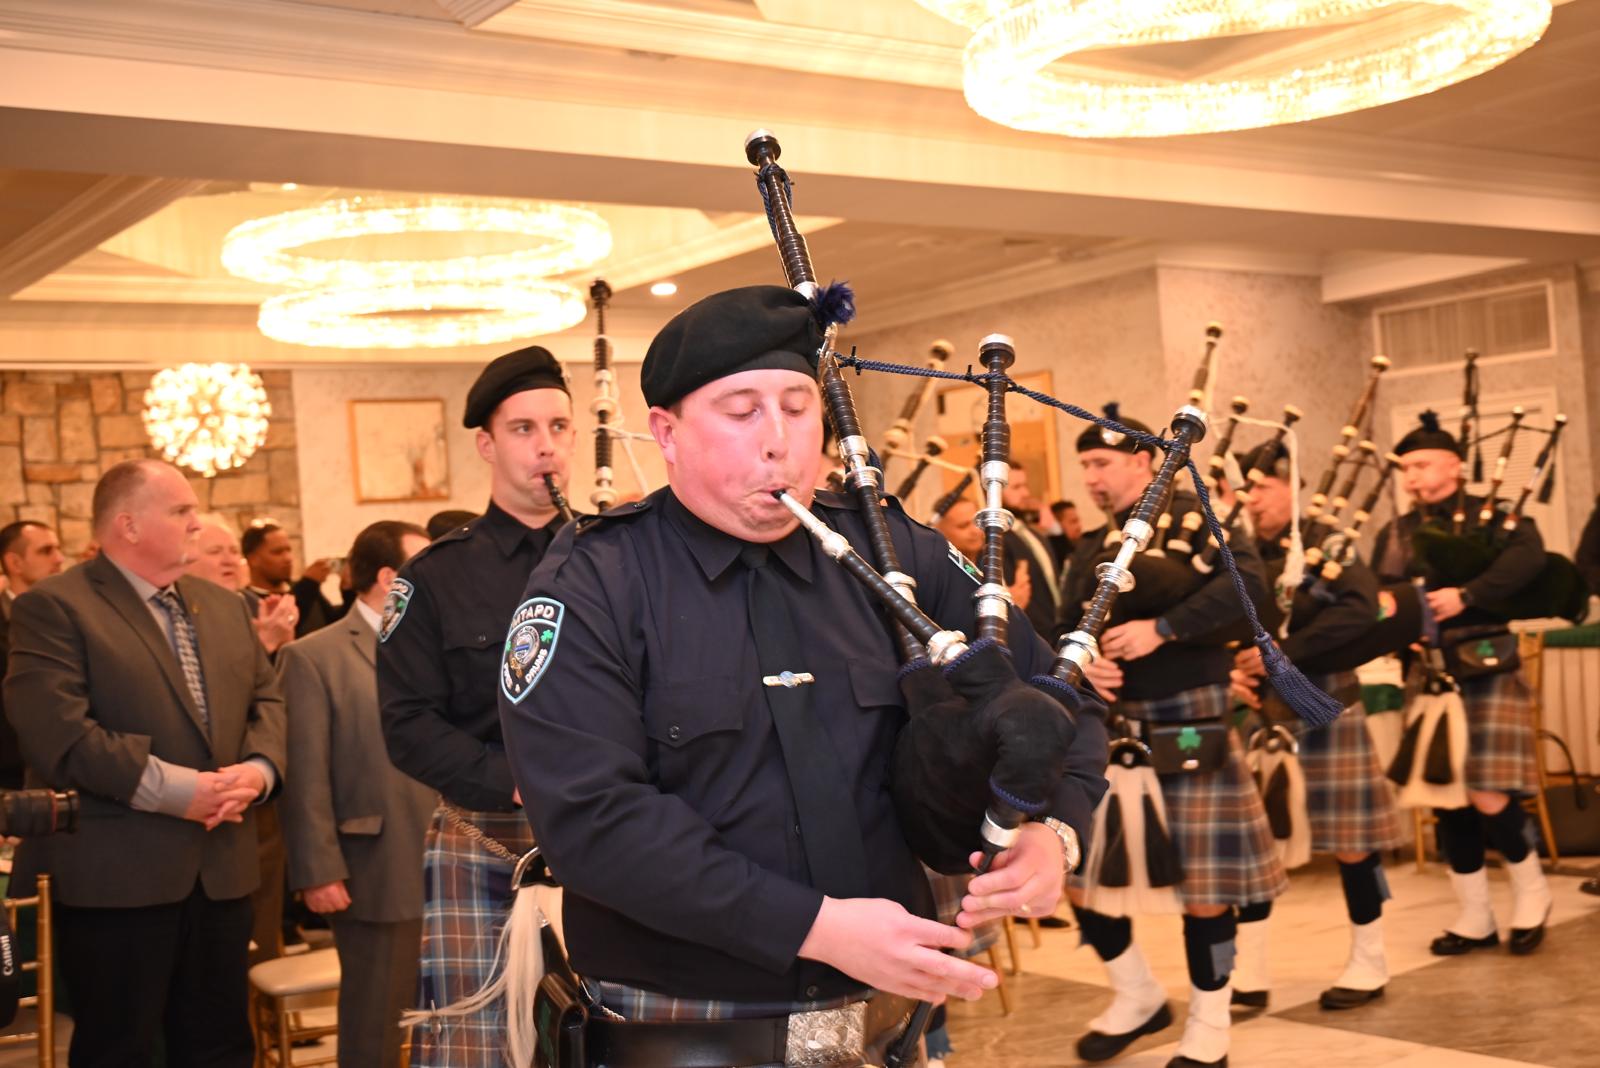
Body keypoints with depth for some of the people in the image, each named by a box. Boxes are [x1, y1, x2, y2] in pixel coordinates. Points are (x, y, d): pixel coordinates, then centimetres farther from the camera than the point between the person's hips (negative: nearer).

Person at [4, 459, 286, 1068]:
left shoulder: (224, 608, 16)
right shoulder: (53, 608, -8)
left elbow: (267, 700, 13)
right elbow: (58, 735, -18)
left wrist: (258, 769, -9)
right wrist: (177, 790, -19)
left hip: (220, 871, 7)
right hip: (114, 875, -6)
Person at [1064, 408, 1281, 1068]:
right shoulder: (1090, 550, 15)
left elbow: (1246, 581, -19)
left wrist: (1161, 627, -24)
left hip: (1188, 722, -6)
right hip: (1109, 724, 6)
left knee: (1203, 880, 0)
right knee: (1080, 869, 6)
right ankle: (1137, 996, 27)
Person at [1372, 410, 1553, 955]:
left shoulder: (1494, 516, -3)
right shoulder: (1396, 533, 12)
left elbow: (1528, 557, -22)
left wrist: (1465, 594, -32)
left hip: (1486, 673, -4)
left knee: (1487, 797, -9)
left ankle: (1531, 888, 18)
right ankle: (1475, 916, 20)